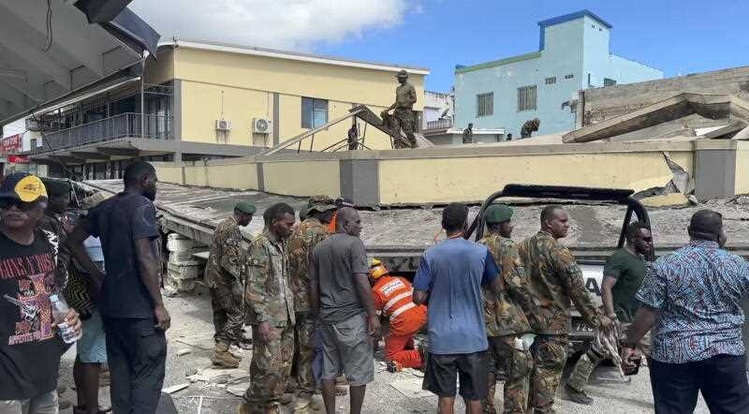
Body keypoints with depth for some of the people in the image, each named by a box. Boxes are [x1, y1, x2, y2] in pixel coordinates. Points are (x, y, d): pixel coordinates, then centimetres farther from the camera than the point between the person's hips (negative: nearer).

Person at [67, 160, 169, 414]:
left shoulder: (104, 208, 11)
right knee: (148, 373, 0)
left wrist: (97, 276, 12)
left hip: (110, 303, 8)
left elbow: (73, 240, 16)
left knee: (120, 370, 16)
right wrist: (159, 304, -18)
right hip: (139, 307, -8)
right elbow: (144, 257, -21)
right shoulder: (142, 206, -13)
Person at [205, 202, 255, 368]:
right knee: (237, 314, -6)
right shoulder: (232, 230, -18)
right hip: (223, 279, -10)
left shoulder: (223, 225, 15)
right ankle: (220, 350, -6)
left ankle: (221, 351, 20)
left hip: (213, 278, 10)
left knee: (221, 314, 14)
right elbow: (229, 261, -23)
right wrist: (236, 285, -21)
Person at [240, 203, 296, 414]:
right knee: (270, 368, -6)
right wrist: (262, 320, -21)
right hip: (269, 320, -8)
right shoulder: (260, 246, -14)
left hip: (286, 318, 8)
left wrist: (291, 312, 17)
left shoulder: (281, 244, 12)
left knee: (284, 367, 11)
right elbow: (253, 288, -18)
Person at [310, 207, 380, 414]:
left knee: (328, 371, 14)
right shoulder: (354, 244, -10)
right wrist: (373, 315, -14)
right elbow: (361, 282, -17)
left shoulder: (319, 248, 11)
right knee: (358, 373, 5)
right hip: (352, 318, -7)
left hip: (326, 317, 7)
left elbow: (313, 285, 12)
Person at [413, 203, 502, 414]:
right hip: (473, 337, 0)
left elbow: (418, 298, -7)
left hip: (442, 339, 0)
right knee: (473, 396, 14)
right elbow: (496, 288, 4)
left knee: (446, 396, 11)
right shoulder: (481, 252, -6)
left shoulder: (430, 255, -7)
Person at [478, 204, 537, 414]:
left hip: (482, 320, 7)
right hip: (506, 320, -7)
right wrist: (531, 307, -2)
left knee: (487, 373, 15)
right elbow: (518, 283, -17)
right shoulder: (506, 246, -11)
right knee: (518, 373, 3)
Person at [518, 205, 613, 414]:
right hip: (553, 321, -7)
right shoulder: (558, 251, -17)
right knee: (548, 370, 1)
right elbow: (577, 290, -16)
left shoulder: (524, 246, 6)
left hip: (529, 318, 8)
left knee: (531, 365, 17)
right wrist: (597, 318, -8)